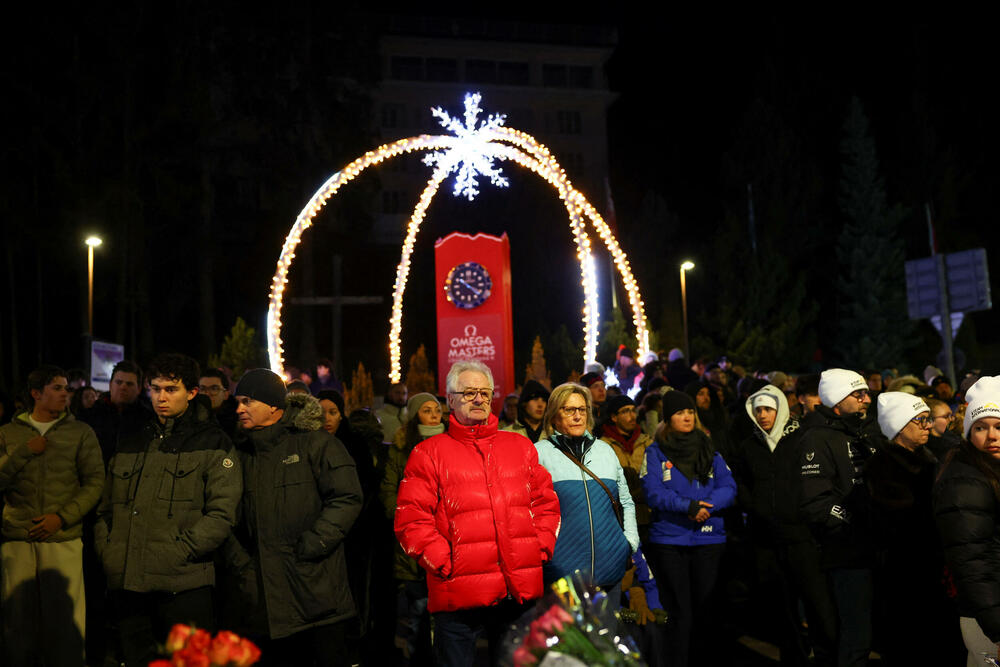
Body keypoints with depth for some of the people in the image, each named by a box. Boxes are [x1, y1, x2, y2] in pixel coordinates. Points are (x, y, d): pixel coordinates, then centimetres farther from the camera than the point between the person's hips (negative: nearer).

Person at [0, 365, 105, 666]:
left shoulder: (81, 432, 6)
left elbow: (95, 482, 1)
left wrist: (63, 517, -9)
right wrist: (25, 452, -6)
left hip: (64, 539, -1)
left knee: (64, 618, -2)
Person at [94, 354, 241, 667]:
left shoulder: (213, 445, -1)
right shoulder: (131, 446, 17)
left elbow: (221, 515, -9)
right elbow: (106, 508, 23)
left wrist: (177, 552, -16)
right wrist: (105, 549, 7)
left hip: (183, 585, -5)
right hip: (126, 585, 5)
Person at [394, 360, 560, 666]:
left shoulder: (520, 446, 14)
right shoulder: (429, 452, 2)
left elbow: (546, 502, 15)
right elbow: (410, 519, -4)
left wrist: (541, 548, 3)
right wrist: (443, 561, -12)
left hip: (522, 592, 4)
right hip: (459, 595, -3)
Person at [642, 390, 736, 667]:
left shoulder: (709, 449, 10)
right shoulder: (656, 452, 1)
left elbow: (728, 487, 1)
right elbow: (653, 492, -10)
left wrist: (704, 507, -16)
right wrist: (688, 506, -21)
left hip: (709, 538, 3)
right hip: (669, 539, -3)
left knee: (705, 607, 10)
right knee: (678, 612, 2)